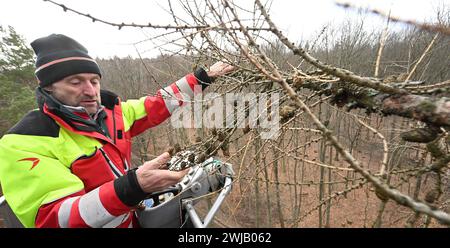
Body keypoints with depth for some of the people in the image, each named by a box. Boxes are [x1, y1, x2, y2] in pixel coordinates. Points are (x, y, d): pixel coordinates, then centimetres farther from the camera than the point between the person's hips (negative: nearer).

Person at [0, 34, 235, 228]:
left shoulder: (111, 111, -3)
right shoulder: (24, 143, -20)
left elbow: (157, 105, 4)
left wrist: (203, 77, 4)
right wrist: (133, 187, -43)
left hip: (131, 218, 5)